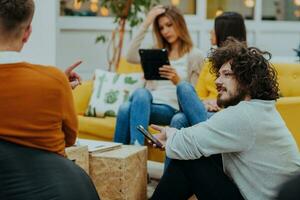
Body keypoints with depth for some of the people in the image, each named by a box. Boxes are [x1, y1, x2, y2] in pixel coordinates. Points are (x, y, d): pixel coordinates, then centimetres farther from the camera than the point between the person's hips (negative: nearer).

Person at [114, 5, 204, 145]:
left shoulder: (194, 55, 10)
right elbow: (131, 57, 5)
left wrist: (177, 81, -18)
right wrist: (146, 24, 6)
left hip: (171, 109, -4)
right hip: (149, 103, 4)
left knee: (140, 93, -37)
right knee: (125, 108, -33)